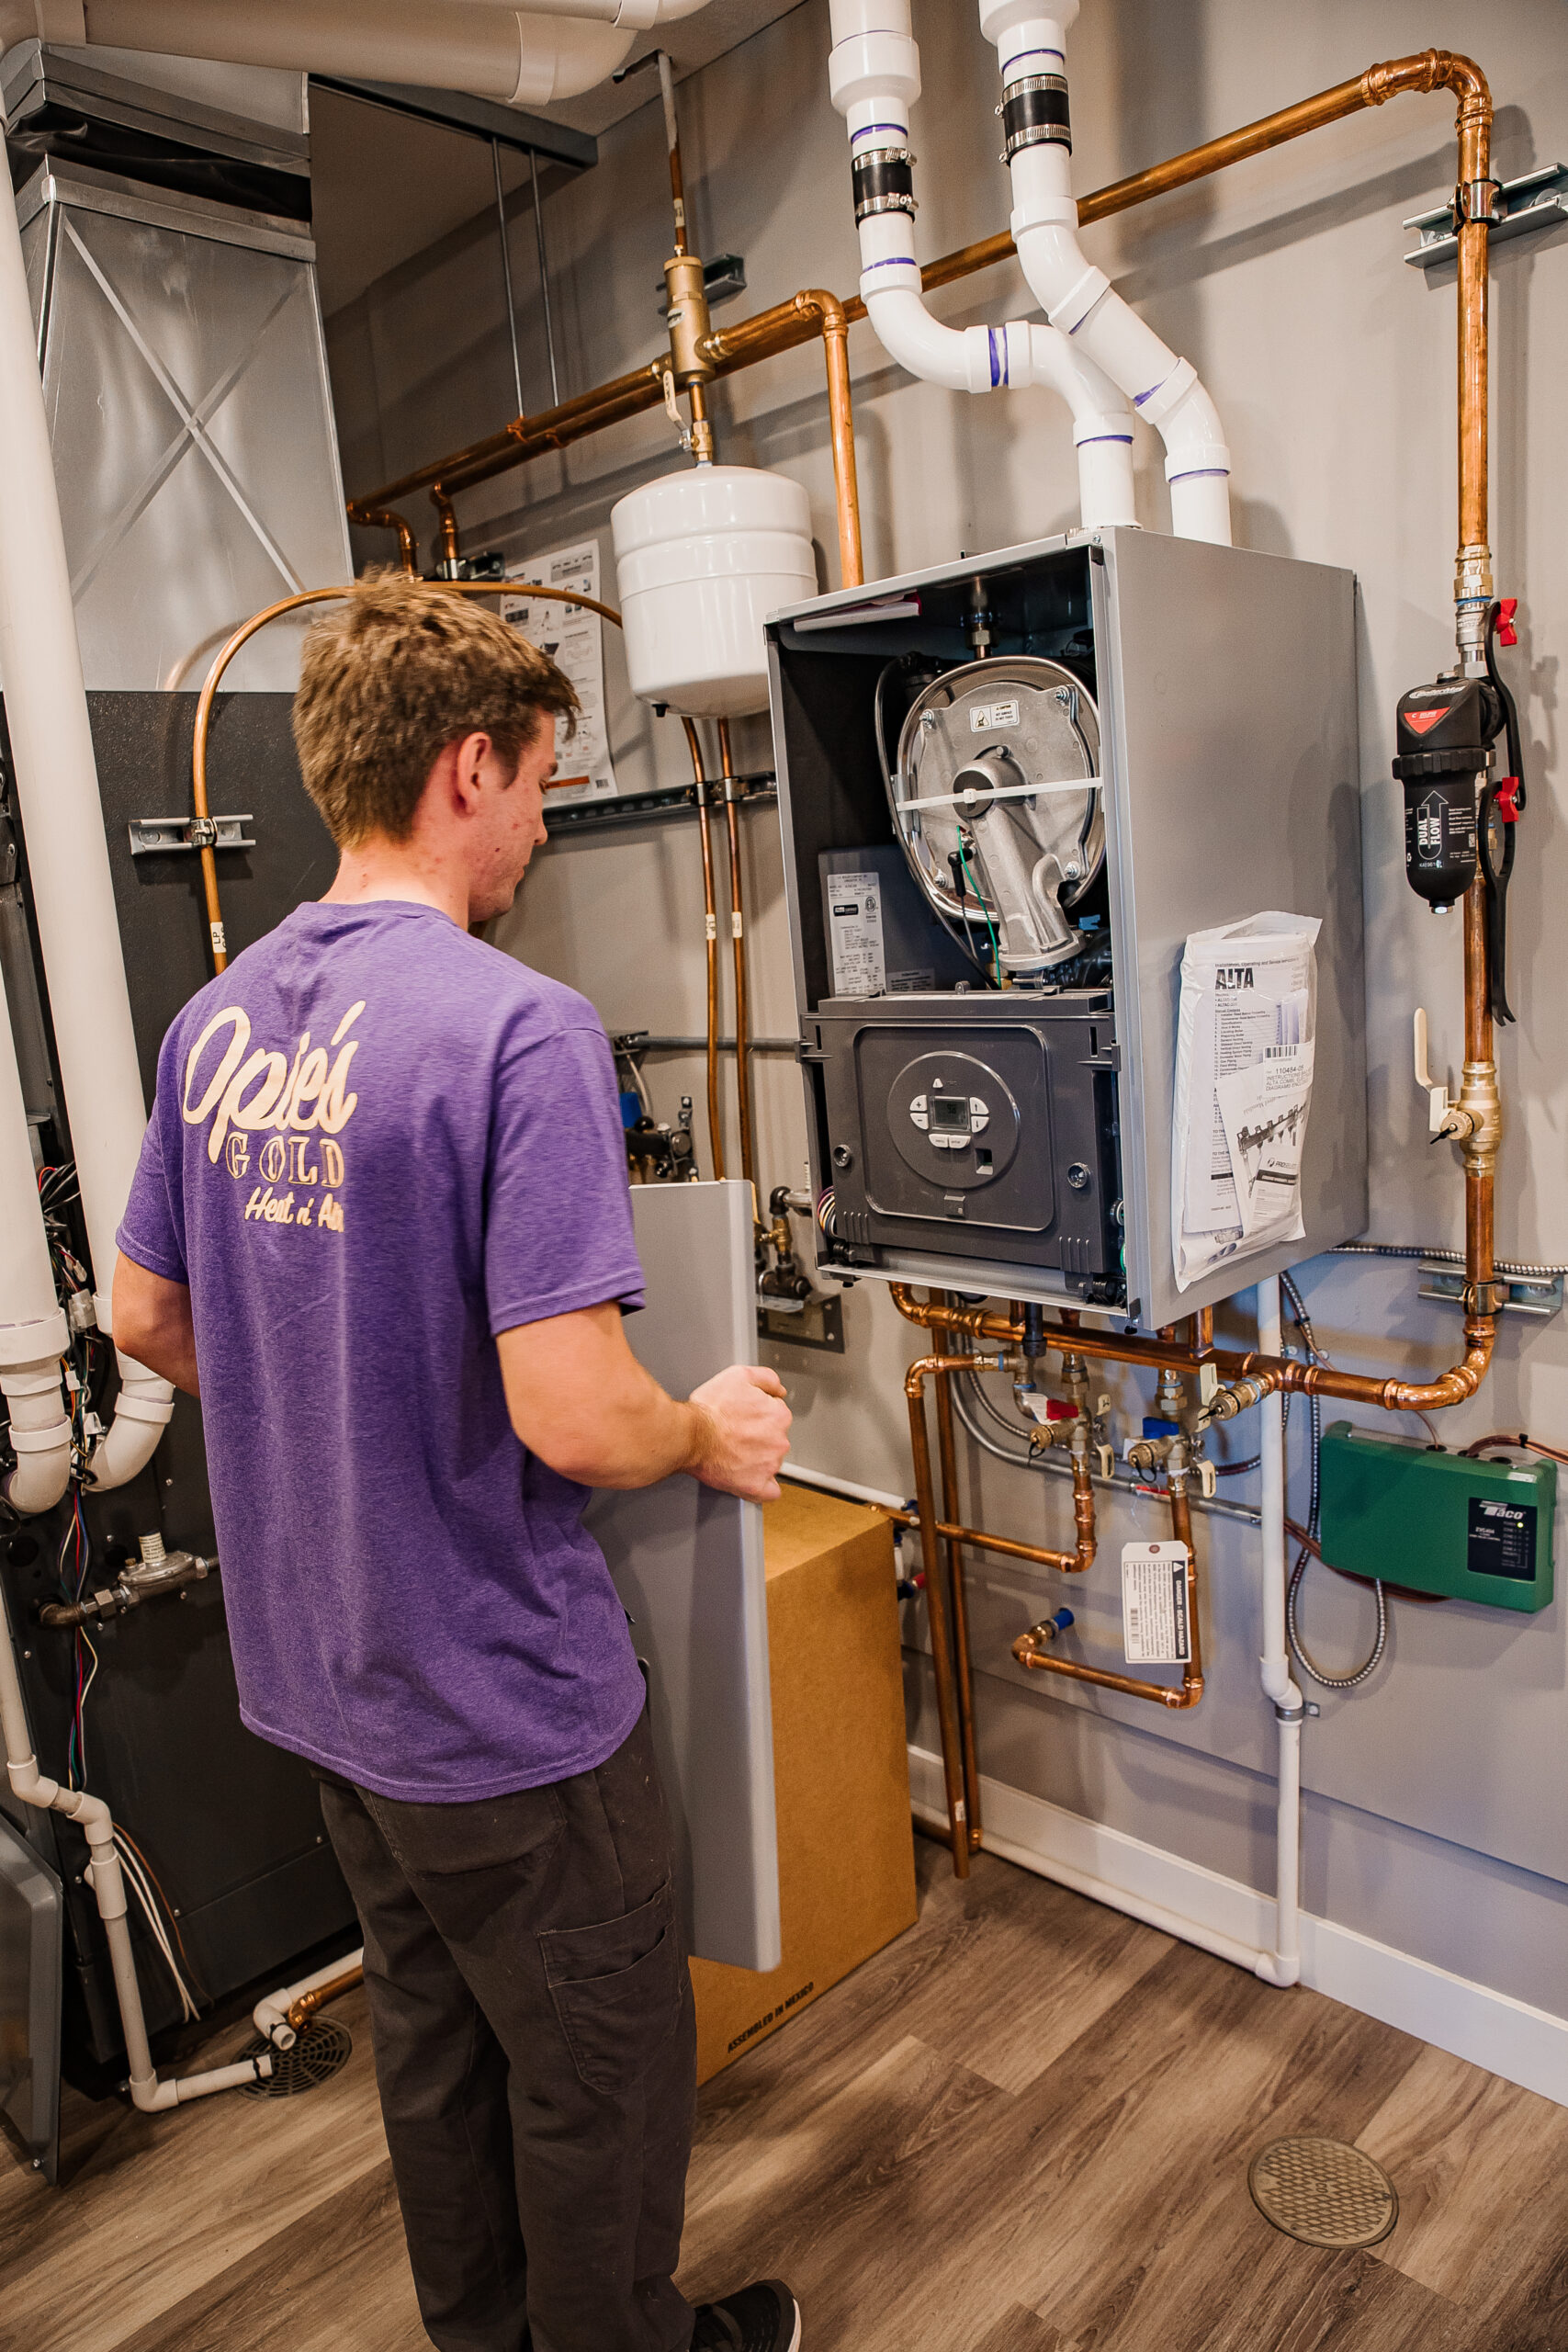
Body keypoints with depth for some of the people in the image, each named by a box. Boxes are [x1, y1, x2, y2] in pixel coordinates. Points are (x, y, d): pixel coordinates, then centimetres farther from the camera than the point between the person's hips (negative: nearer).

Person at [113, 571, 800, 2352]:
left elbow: (144, 1317, 9)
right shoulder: (515, 1029, -25)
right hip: (502, 1692, -8)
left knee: (432, 2038, 28)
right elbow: (570, 1416, -28)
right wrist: (707, 1436, -8)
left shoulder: (218, 1019, 0)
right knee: (601, 2072, 17)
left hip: (313, 1665, 8)